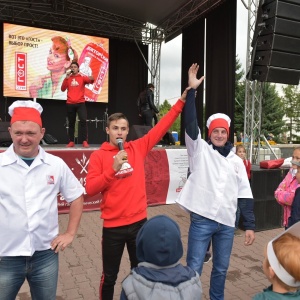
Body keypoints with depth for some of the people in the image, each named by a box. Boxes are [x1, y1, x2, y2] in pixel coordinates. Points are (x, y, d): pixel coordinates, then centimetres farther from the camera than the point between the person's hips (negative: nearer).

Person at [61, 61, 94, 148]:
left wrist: (91, 78, -35)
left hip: (80, 103, -2)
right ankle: (71, 142, 13)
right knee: (71, 123, 7)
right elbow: (63, 89, 3)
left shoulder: (82, 77, 5)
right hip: (70, 104, 2)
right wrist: (66, 78, -6)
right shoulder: (68, 78, 11)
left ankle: (85, 142, -14)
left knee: (83, 121, -14)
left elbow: (91, 80, -12)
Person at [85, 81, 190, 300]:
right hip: (113, 226, -2)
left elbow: (162, 127, 0)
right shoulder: (98, 156, -5)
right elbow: (90, 189, -11)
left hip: (139, 222, 3)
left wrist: (182, 100, -3)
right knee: (109, 277, 15)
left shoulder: (138, 148, 1)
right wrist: (113, 168, -21)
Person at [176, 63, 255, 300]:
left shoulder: (236, 161, 8)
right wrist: (192, 90, -19)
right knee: (194, 269, 3)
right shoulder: (200, 150, -1)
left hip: (227, 223, 4)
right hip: (201, 220, -3)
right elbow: (190, 123, -14)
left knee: (221, 269, 17)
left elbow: (245, 195, 8)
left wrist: (250, 225, 4)